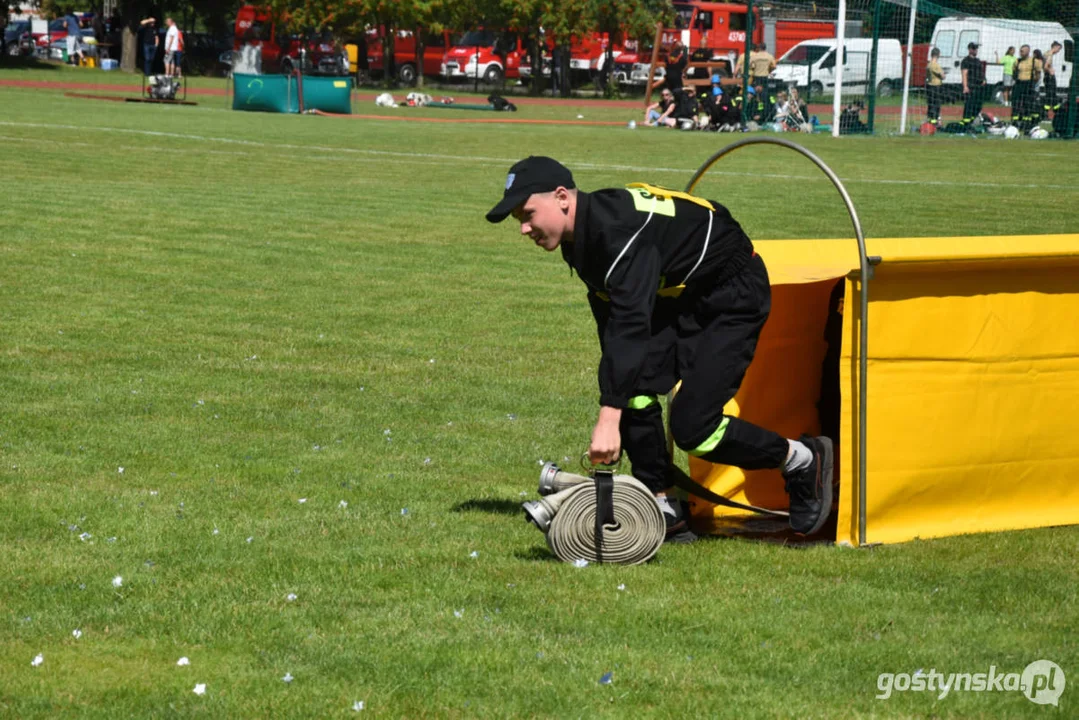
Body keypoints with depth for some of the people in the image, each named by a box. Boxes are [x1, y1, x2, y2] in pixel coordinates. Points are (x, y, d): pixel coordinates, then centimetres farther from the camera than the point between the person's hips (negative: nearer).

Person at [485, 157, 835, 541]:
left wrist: (609, 418, -47)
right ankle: (665, 513, 0)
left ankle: (802, 459, 6)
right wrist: (612, 414, 12)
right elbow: (613, 325, 10)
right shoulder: (581, 238, -1)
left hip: (734, 297, -9)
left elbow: (630, 324, -42)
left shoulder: (620, 228, -33)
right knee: (634, 391, -11)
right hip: (678, 299, 9)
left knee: (692, 426, -16)